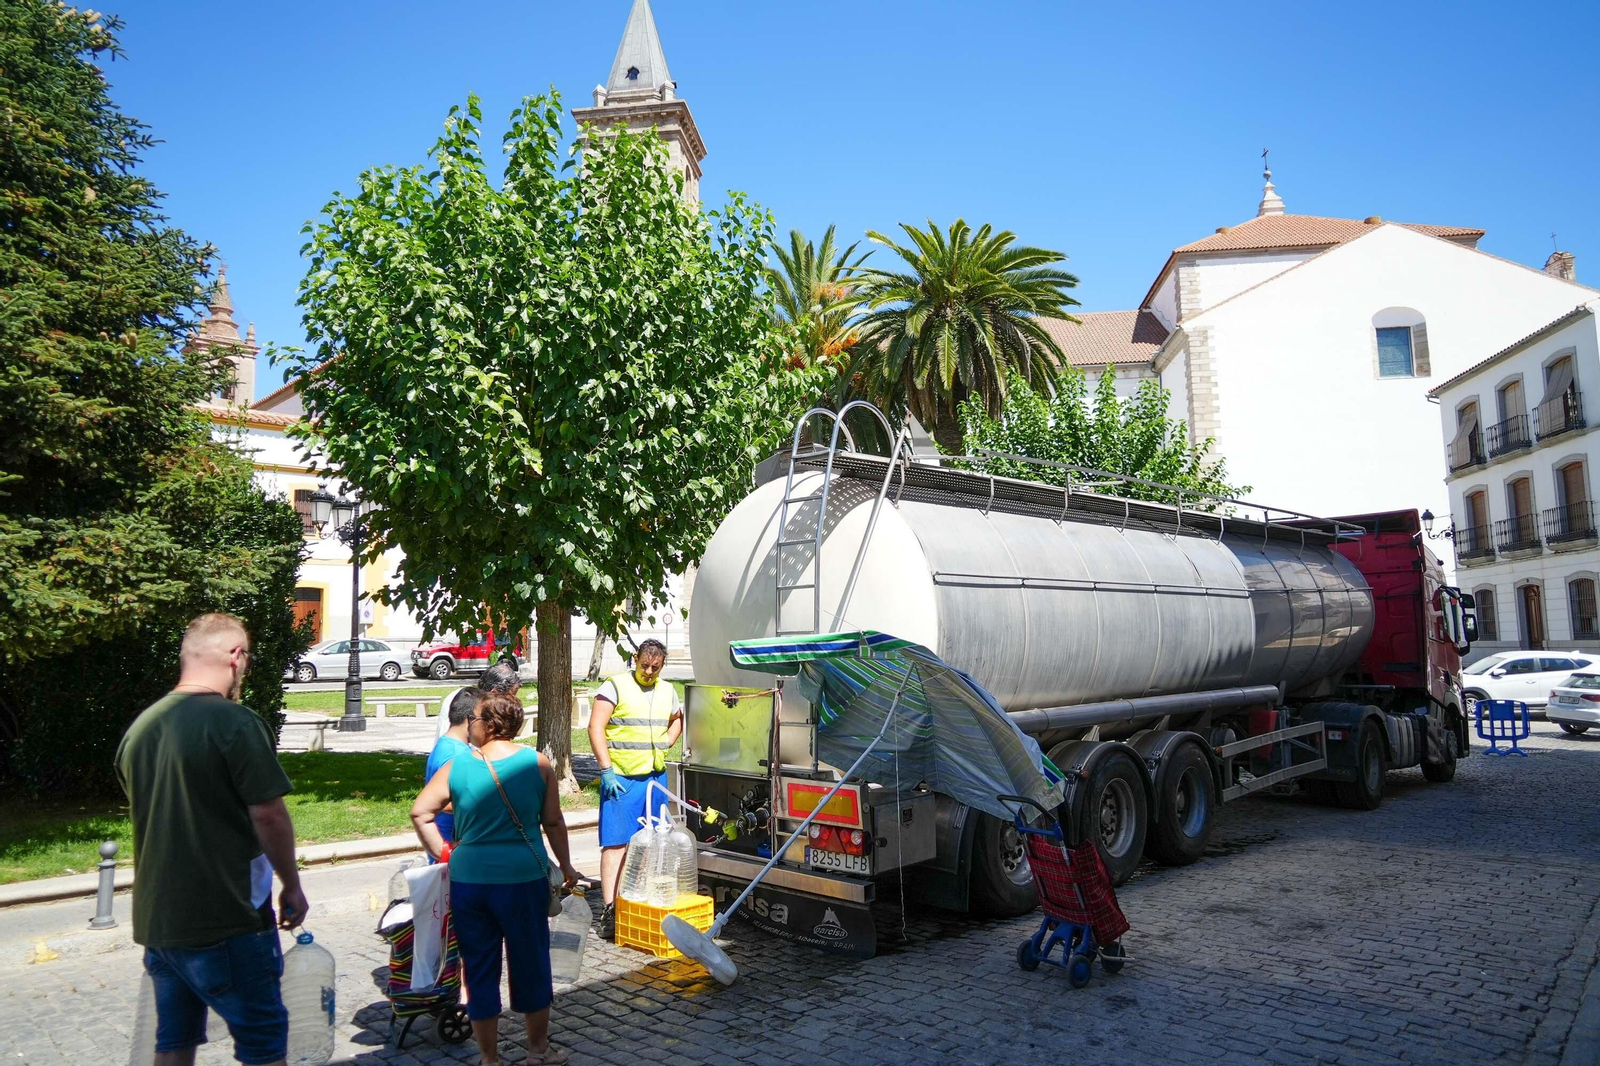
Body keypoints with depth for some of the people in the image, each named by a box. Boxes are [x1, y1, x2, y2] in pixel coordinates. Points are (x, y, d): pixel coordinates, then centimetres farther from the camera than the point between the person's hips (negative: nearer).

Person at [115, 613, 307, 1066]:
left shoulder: (140, 726, 6)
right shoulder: (234, 722, -18)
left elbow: (146, 813, 17)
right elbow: (267, 814, -19)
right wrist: (292, 886, -7)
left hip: (156, 919, 7)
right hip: (226, 921, -7)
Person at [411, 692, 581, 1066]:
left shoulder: (457, 765, -2)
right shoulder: (537, 762, -4)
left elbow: (420, 813, -1)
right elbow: (553, 823, 0)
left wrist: (443, 855, 9)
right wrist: (566, 867, 12)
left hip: (468, 878, 1)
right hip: (524, 879, -1)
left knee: (479, 969, 14)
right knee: (531, 964, 15)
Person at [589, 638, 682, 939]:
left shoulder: (667, 691, 11)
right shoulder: (615, 686, -6)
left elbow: (677, 719, 29)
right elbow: (596, 727, -10)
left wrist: (663, 745, 12)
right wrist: (606, 770, -15)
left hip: (656, 777, 6)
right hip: (621, 777, -5)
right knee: (616, 842, -6)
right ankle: (610, 909, -4)